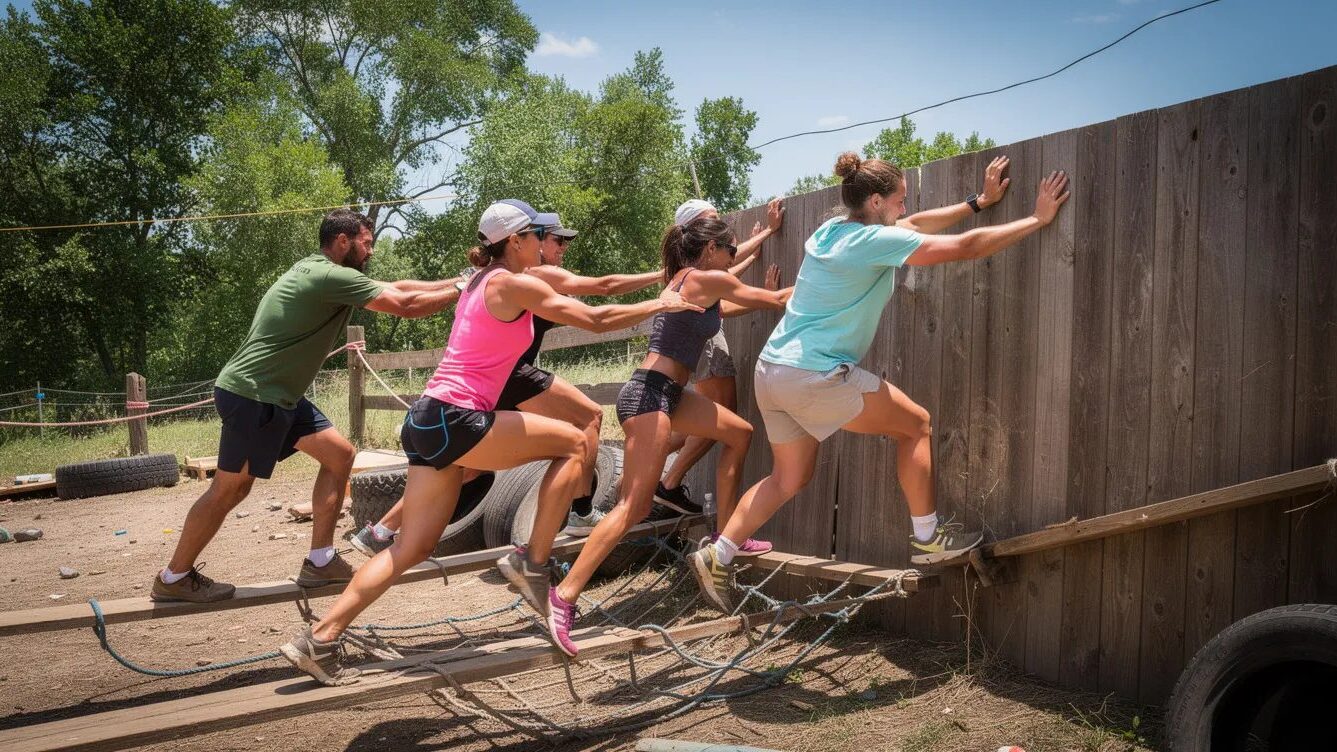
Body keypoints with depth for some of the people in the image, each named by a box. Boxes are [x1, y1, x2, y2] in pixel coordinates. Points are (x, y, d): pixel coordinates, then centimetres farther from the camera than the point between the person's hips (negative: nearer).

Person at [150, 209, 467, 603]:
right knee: (230, 489, 2)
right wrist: (459, 291, -7)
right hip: (251, 395, -10)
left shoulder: (317, 271, 13)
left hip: (277, 394, 10)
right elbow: (405, 305, -19)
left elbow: (396, 287, 14)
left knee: (340, 454, 6)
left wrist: (453, 282, 11)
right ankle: (173, 578, 20)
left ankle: (320, 561, 10)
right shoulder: (332, 276, -18)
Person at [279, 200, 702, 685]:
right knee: (573, 443, 0)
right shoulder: (514, 284, -6)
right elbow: (596, 321, -3)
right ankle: (532, 564, 1)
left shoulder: (484, 282, 21)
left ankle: (319, 639, 10)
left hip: (429, 422, 9)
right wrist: (660, 304, 11)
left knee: (414, 548, 10)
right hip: (454, 420, -9)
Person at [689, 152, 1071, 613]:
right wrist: (1037, 220, 2)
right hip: (815, 375, -9)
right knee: (916, 424, 7)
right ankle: (927, 538, 13)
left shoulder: (831, 230, 15)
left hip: (771, 369, 9)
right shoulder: (875, 240, -10)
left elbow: (914, 225, 25)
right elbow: (966, 247, -8)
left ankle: (716, 557, 15)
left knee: (791, 477, 19)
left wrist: (979, 202, 29)